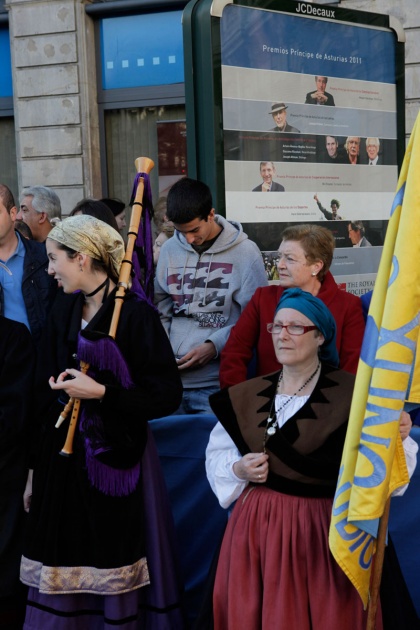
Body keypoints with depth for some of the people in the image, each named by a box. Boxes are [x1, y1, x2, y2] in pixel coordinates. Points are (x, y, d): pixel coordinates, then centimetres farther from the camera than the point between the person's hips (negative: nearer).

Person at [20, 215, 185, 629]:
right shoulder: (62, 313, 8)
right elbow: (45, 394, 11)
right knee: (62, 571, 8)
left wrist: (101, 392, -19)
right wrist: (35, 469, 12)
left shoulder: (136, 315, -10)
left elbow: (167, 394, -11)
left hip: (114, 458, -5)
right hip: (63, 455, 5)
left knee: (112, 571, 1)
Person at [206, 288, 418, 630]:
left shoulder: (351, 394, -7)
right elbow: (217, 454, 13)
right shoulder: (246, 396, 6)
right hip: (257, 525, 4)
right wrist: (238, 470, -7)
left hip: (322, 529, -4)